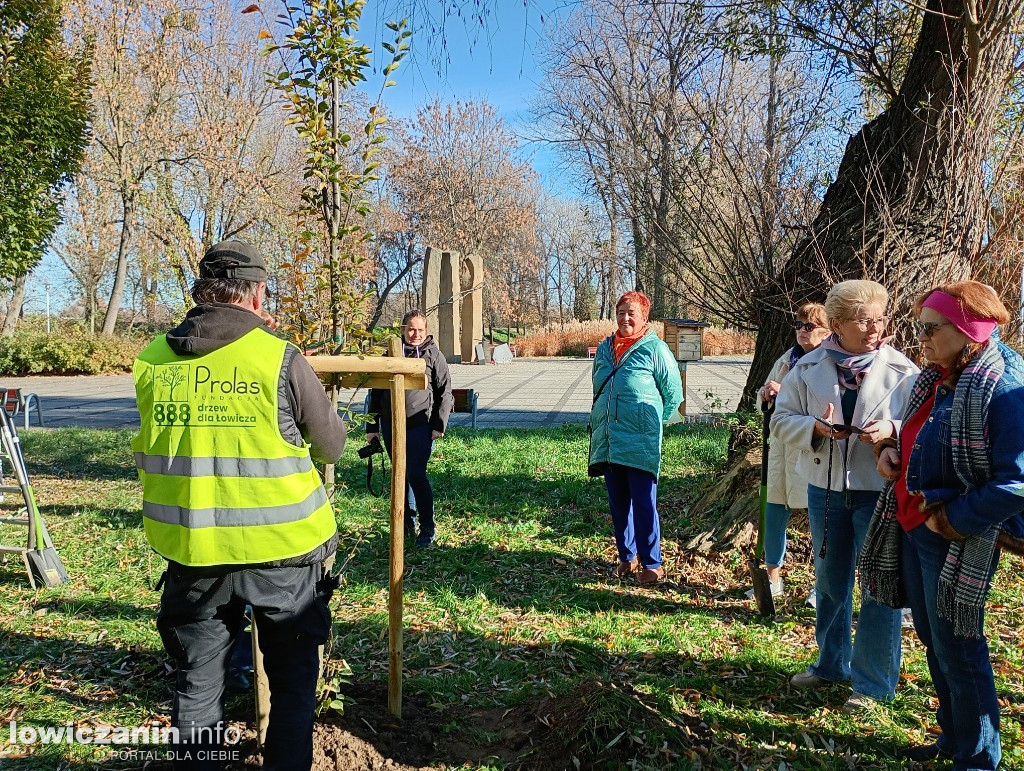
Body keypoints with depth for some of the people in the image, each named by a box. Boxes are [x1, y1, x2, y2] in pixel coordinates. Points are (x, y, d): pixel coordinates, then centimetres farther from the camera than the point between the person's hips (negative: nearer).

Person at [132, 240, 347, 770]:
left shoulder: (152, 361, -2)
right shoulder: (281, 359, -13)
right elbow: (332, 448, -3)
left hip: (191, 551, 3)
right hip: (281, 550, -3)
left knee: (197, 683, 20)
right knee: (292, 681, 17)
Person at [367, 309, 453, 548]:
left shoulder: (433, 355, 1)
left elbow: (445, 391, 0)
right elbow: (376, 391, 13)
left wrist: (439, 425, -7)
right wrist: (372, 426, 9)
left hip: (420, 427, -4)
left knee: (416, 475, -10)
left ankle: (427, 529, 2)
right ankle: (407, 524, 25)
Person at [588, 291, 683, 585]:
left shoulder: (655, 349, -5)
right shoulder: (604, 348, 11)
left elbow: (674, 393, 0)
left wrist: (653, 421, 7)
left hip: (641, 445, -5)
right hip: (607, 442, 6)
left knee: (644, 505, -2)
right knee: (618, 504, 13)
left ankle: (652, 563, 11)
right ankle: (627, 557, 26)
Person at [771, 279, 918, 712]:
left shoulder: (902, 371, -7)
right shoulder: (809, 368, -1)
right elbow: (781, 420, 1)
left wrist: (892, 430, -24)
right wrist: (816, 427, -17)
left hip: (881, 492, -3)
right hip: (825, 489, 3)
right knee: (829, 582, 18)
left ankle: (874, 683, 22)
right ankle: (831, 664, 39)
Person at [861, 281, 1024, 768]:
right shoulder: (937, 380, 6)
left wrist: (950, 519, -19)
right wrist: (891, 449, 0)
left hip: (958, 541, -8)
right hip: (913, 528, 8)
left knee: (957, 651, 6)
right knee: (934, 642, 20)